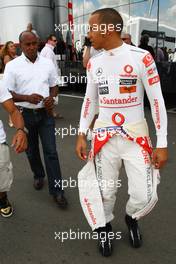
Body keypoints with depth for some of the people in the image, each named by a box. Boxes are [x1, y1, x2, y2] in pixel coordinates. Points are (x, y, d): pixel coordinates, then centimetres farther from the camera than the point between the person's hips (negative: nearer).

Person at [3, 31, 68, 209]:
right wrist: (27, 98, -23)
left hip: (45, 113, 1)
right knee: (31, 150, 16)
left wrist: (51, 97, -10)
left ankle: (56, 190, 6)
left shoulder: (48, 63, 2)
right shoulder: (12, 66, -6)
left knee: (51, 151, -2)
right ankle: (38, 175, 42)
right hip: (25, 114, 0)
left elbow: (54, 86, 12)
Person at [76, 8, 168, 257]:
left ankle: (131, 217, 35)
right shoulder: (94, 63, 4)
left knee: (145, 196, 0)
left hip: (136, 135, -2)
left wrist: (162, 144, -9)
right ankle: (105, 225, 40)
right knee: (105, 192, 9)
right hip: (104, 136, 3)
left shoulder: (141, 57, -10)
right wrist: (82, 135, 8)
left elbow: (157, 100, -7)